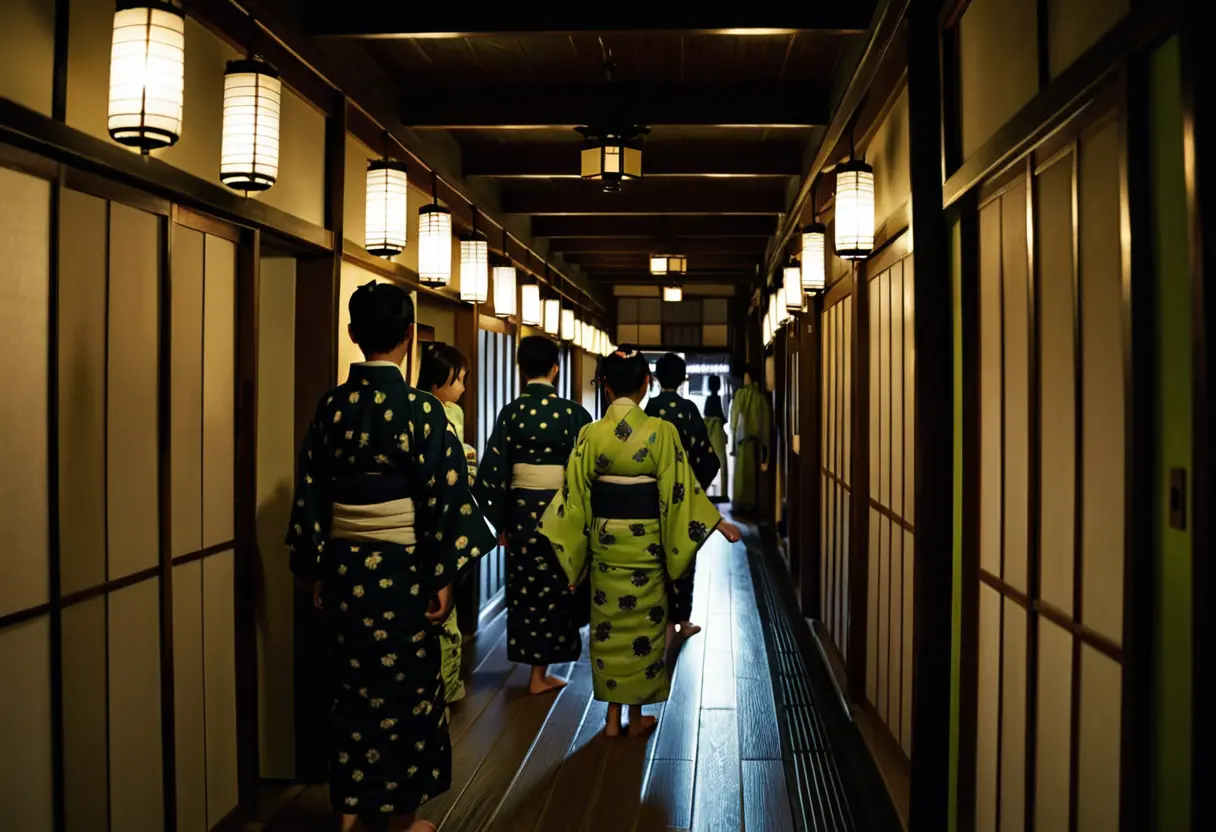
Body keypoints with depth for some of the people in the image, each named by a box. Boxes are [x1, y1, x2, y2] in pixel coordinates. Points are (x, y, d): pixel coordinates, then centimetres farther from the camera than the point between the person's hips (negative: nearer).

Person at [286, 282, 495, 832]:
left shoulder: (330, 406, -1)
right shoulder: (421, 410, -14)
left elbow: (309, 495, 4)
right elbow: (442, 499, -14)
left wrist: (316, 570, 12)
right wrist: (443, 578, -6)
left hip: (344, 569, 4)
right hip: (401, 570, -4)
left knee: (353, 683, 17)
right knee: (405, 686, 10)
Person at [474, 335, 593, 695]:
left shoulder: (511, 413, -4)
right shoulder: (573, 412, -9)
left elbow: (493, 470, -4)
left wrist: (499, 520, 5)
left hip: (521, 511, 2)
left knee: (527, 587, 13)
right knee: (555, 587, 11)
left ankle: (538, 670, 22)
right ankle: (540, 671, 19)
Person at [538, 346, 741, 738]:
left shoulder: (591, 433, -6)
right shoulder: (660, 431, -12)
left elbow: (574, 493, -3)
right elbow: (680, 489, -9)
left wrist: (544, 533, 7)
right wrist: (718, 523, 1)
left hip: (604, 538, 2)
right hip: (644, 541, -2)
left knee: (608, 620, 12)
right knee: (643, 621, 10)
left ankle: (612, 715, 19)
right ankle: (637, 715, 20)